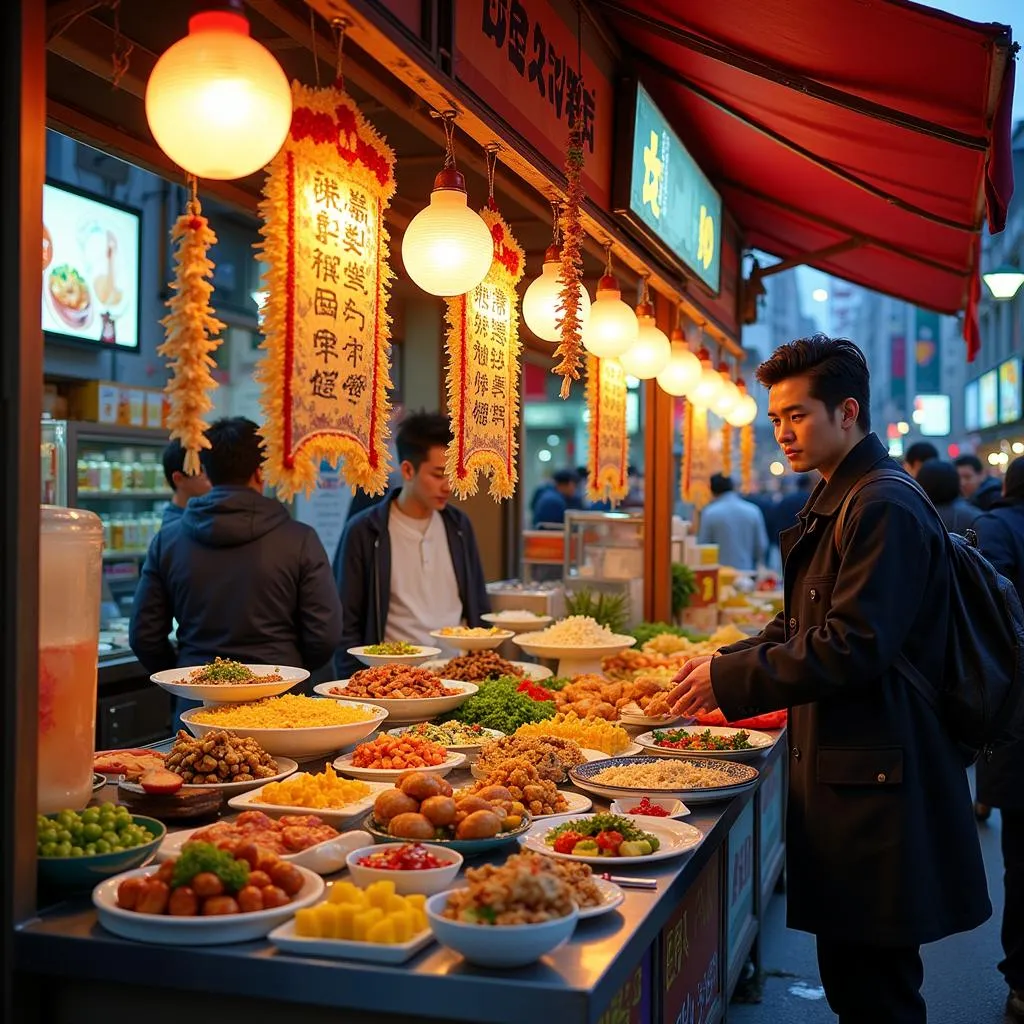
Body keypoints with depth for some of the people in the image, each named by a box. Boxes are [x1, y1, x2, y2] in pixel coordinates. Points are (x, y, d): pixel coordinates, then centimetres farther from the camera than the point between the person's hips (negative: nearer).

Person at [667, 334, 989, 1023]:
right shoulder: (836, 502, 15)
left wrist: (733, 680, -15)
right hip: (845, 767, 10)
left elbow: (855, 649, -22)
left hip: (876, 780, -10)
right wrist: (726, 661, 6)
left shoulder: (884, 508, -16)